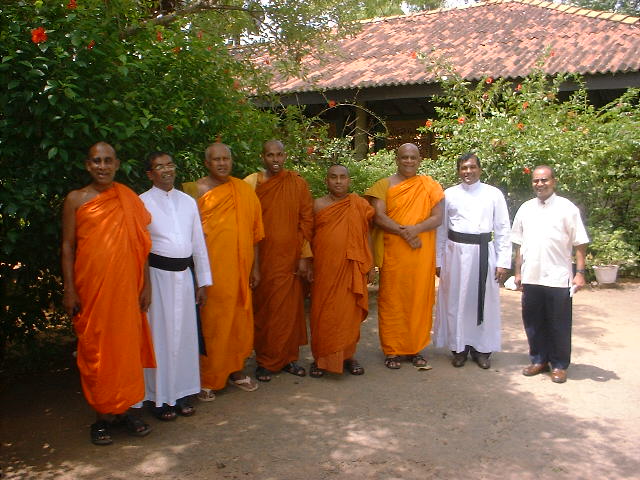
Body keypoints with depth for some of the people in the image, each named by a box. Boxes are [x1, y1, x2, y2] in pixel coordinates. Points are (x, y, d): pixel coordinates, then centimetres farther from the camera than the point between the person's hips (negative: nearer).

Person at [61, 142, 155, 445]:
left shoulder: (129, 199, 7)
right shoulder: (75, 200, 2)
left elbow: (141, 244, 7)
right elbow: (68, 246, 1)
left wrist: (145, 285, 3)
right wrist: (69, 290, -6)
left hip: (125, 286, 2)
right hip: (90, 287, -2)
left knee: (127, 346, 7)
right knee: (95, 349, 4)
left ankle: (126, 408, 21)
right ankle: (103, 413, 17)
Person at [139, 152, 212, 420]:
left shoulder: (188, 201, 10)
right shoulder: (143, 203, -4)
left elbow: (199, 242, 12)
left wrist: (203, 281, 11)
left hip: (184, 275, 4)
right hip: (157, 275, -4)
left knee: (185, 334, 10)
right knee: (160, 335, 3)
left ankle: (181, 393, 25)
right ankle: (159, 397, 17)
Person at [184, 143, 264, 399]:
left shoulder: (244, 190, 9)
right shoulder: (198, 190, -4)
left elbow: (253, 231, 12)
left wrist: (255, 267, 10)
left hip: (239, 270, 4)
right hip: (211, 270, -4)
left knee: (239, 320, 12)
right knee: (210, 323, 0)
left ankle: (235, 370, 29)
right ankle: (206, 380, 13)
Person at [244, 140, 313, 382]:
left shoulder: (297, 184, 3)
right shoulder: (251, 184, -1)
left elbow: (306, 219, 3)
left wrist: (304, 256, -2)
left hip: (290, 258, 2)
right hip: (262, 258, -1)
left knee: (290, 308, 7)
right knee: (263, 309, 4)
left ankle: (288, 357, 21)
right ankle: (264, 361, 16)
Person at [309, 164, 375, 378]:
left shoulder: (359, 205, 5)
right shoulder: (318, 205, 3)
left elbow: (366, 235, 8)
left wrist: (370, 264, 5)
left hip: (351, 269, 1)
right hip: (324, 269, 0)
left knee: (350, 312, 6)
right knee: (323, 313, 3)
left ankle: (348, 356, 20)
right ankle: (321, 358, 14)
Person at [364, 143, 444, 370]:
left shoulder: (429, 185, 8)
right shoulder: (385, 185, 4)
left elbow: (437, 217, -1)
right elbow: (379, 217, -7)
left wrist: (416, 229, -18)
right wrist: (403, 232, -18)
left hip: (422, 253, 2)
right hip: (393, 252, -1)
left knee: (419, 299, 5)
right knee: (392, 300, 2)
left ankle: (415, 349, 17)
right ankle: (391, 350, 11)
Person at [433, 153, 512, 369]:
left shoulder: (494, 195, 3)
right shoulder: (449, 194, 5)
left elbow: (503, 230, 3)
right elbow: (441, 229, 8)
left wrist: (503, 262, -2)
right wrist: (438, 260, 5)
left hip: (484, 252, 0)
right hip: (456, 252, 1)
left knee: (484, 301, 6)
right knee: (456, 300, 6)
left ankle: (482, 348, 19)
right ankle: (459, 347, 19)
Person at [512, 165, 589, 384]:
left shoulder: (567, 208, -3)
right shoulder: (525, 209, 8)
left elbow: (579, 244, -3)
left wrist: (579, 273, -8)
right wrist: (518, 272, 10)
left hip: (558, 278, -3)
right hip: (531, 277, 4)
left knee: (559, 324, 5)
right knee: (533, 322, 11)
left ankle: (559, 365, 20)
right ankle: (539, 360, 27)